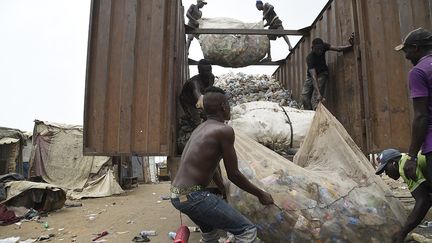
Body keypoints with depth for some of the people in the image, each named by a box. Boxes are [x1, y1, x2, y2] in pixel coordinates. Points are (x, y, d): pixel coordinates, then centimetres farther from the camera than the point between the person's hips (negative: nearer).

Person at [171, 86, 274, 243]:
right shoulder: (225, 130, -14)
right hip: (193, 196, -10)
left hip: (177, 194, 10)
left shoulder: (201, 128, 14)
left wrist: (222, 187, 38)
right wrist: (260, 194, 4)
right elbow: (233, 174, -10)